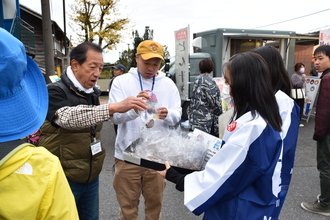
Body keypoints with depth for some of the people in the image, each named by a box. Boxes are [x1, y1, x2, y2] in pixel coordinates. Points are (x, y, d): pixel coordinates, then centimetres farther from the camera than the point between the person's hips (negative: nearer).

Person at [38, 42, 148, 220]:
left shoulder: (92, 93, 6)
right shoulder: (55, 92, -16)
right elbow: (68, 117, -37)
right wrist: (114, 107, -44)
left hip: (91, 176, 7)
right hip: (65, 178, -6)